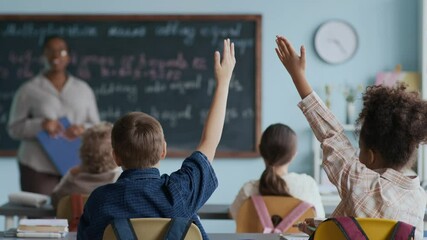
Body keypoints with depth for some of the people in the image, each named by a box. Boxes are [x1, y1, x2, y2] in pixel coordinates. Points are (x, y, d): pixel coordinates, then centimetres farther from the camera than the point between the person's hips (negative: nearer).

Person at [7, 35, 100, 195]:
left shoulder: (83, 89, 13)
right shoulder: (28, 90, 5)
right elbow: (14, 128, 2)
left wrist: (83, 129, -9)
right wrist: (40, 125, -16)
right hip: (38, 169, -2)